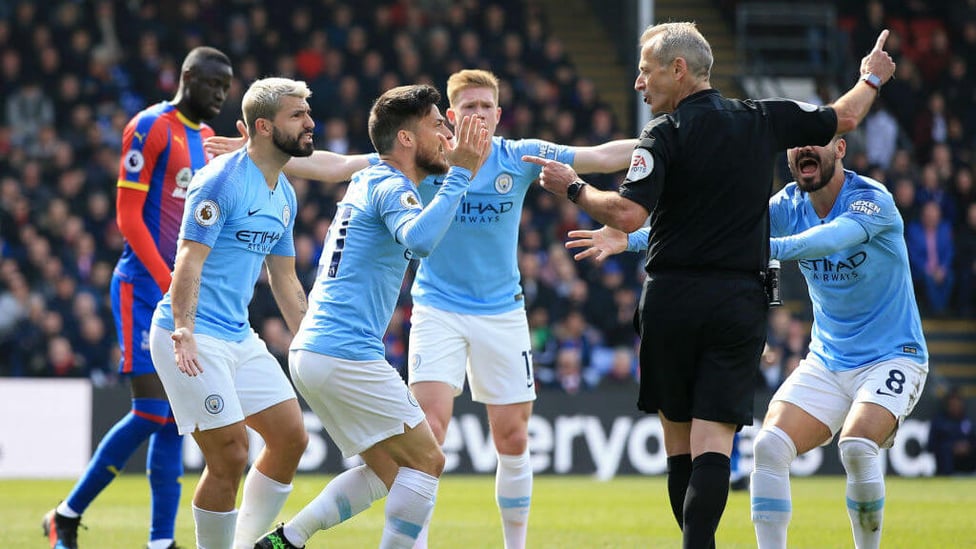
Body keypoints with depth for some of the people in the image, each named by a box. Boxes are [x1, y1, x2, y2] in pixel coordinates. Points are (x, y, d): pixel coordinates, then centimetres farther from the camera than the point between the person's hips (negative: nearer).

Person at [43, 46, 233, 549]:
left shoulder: (209, 141, 16)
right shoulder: (150, 128, -9)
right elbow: (128, 217, -13)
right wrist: (170, 285, -17)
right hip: (144, 290, -8)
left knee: (174, 420, 2)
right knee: (151, 413, -12)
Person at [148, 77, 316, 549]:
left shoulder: (284, 195, 14)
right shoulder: (222, 181, -14)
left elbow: (285, 282, 23)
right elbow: (189, 262, -21)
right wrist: (183, 331, -33)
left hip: (239, 337, 9)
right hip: (192, 339, -9)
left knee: (291, 437, 5)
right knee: (230, 456, -13)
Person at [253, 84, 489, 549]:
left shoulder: (369, 181, 18)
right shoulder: (391, 187, -11)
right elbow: (419, 240, -34)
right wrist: (460, 174, -28)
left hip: (310, 351, 10)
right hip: (346, 355, -10)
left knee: (388, 470, 16)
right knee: (427, 461, -2)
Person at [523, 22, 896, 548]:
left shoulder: (666, 133, -7)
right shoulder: (763, 119, 7)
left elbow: (627, 215, -19)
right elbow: (844, 117, 22)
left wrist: (573, 187, -3)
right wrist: (871, 79, 42)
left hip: (673, 301, -2)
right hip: (741, 302, 2)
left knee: (678, 440, 12)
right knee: (713, 444, -6)